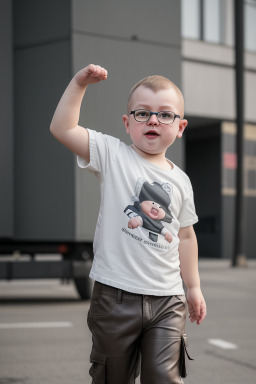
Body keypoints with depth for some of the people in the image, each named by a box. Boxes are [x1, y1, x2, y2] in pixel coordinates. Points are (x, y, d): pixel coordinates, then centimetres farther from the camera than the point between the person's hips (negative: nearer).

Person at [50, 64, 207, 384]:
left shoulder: (180, 181, 9)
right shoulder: (112, 155, -1)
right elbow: (62, 129, -12)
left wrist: (193, 287, 21)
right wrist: (79, 83, -16)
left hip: (167, 300, 3)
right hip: (116, 295, -2)